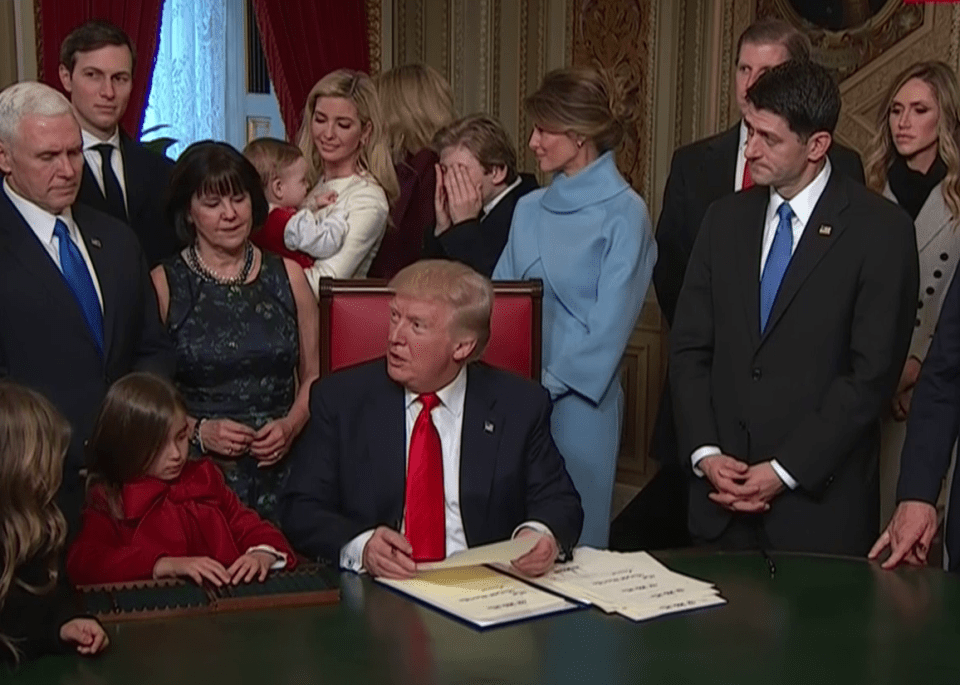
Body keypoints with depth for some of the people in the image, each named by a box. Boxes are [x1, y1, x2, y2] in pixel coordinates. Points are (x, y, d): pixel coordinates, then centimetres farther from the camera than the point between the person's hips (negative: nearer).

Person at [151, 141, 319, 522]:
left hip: (280, 467, 2)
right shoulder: (163, 285, 2)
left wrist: (290, 426, -3)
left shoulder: (288, 276, 11)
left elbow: (312, 377, 14)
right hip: (197, 473, -2)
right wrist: (198, 431, -12)